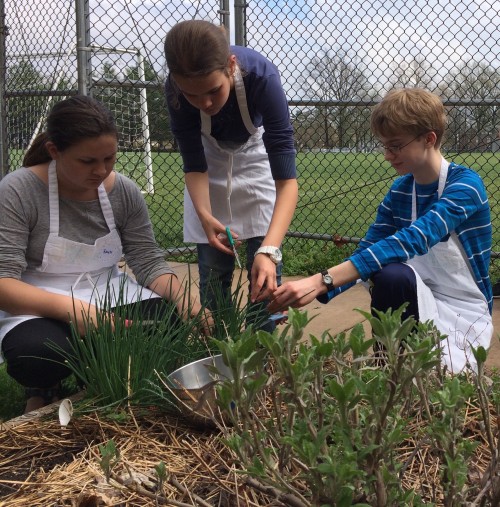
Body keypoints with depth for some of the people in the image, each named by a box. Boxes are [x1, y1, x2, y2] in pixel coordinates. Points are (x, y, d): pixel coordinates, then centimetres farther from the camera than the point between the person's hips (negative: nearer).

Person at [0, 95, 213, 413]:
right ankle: (44, 390, 3)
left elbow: (150, 262, -2)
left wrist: (184, 302, -23)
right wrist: (71, 308, -39)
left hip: (109, 299, 4)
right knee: (38, 354, -37)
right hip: (36, 308, -4)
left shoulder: (125, 191, -3)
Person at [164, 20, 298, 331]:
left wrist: (269, 250, -51)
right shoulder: (177, 89, -31)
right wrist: (204, 216, -36)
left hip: (256, 154, -1)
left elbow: (287, 177, -40)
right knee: (212, 268, -1)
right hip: (211, 158, 2)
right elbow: (194, 165, -18)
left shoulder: (262, 76, -38)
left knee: (263, 269, -8)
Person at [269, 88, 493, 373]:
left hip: (464, 311, -3)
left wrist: (323, 280, -43)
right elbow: (365, 254, 0)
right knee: (391, 273, -31)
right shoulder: (399, 191, 2)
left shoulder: (465, 184, -18)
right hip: (416, 301, 4)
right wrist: (312, 293, -19)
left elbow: (413, 239, -34)